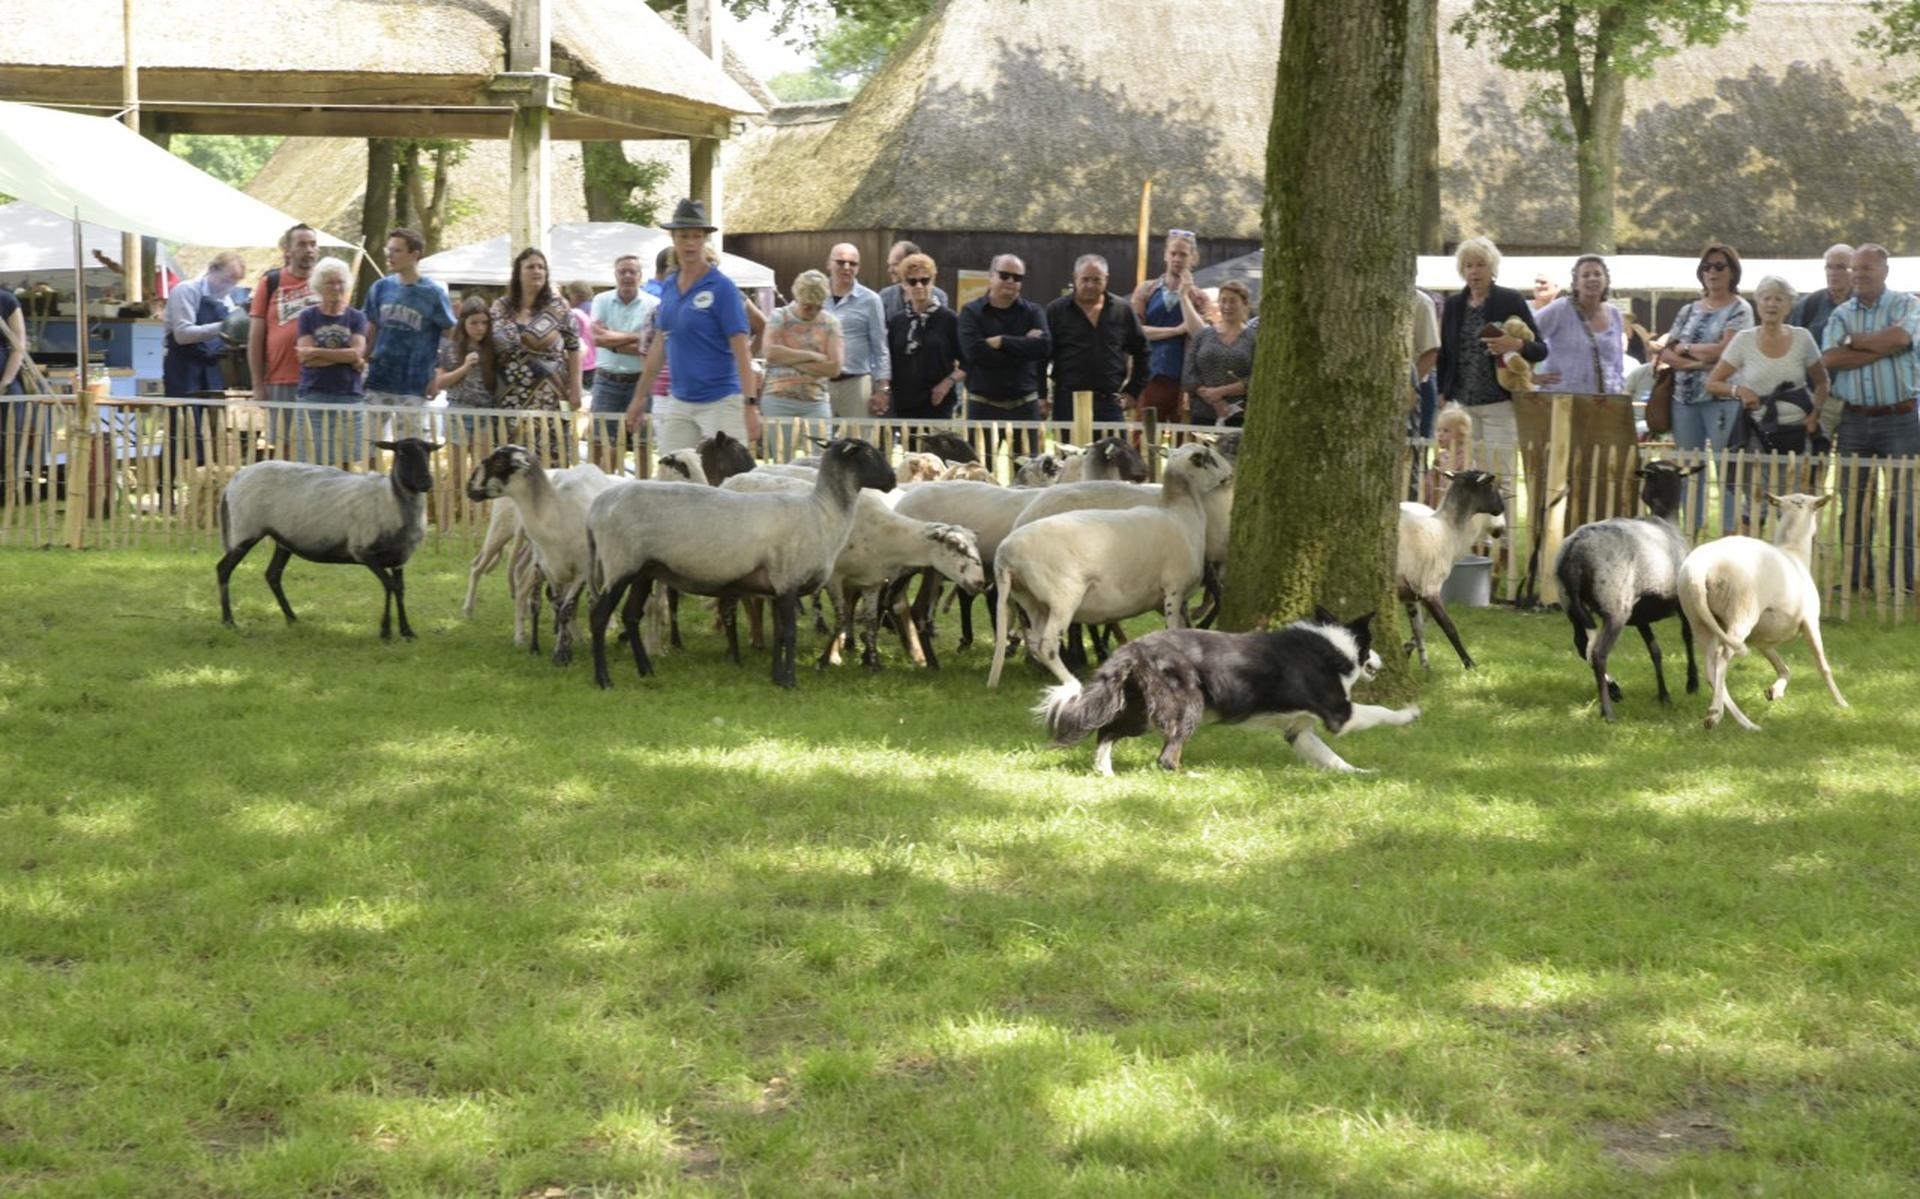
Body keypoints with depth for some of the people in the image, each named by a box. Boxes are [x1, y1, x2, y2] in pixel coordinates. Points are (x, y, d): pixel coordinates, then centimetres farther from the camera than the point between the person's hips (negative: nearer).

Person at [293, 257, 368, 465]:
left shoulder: (356, 317, 8)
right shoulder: (308, 316, 5)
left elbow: (357, 352, -6)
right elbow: (306, 357, -7)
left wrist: (317, 352, -6)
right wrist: (345, 357, -9)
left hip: (348, 395, 1)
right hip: (314, 395, -1)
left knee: (345, 460, 1)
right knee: (314, 462, -3)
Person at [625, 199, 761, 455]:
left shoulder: (721, 288, -8)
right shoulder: (670, 286, 10)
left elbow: (741, 351, -12)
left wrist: (750, 405, -19)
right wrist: (639, 397, 21)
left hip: (720, 402, -6)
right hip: (679, 403, 6)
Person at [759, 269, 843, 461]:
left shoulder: (830, 323, 8)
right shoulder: (779, 317, 5)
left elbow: (834, 367, -3)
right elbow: (772, 353, -11)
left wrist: (791, 361, -6)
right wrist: (811, 356, -6)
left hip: (816, 402, 1)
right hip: (779, 400, -1)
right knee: (781, 463, -3)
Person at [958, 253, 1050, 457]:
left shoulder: (1032, 312, 9)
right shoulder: (971, 312, 3)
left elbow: (1043, 346, -10)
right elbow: (975, 352, -14)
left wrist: (1002, 342, -11)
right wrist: (1023, 346, -9)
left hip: (1025, 405, 2)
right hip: (983, 405, -2)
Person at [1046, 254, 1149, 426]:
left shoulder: (1123, 311, 8)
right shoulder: (1055, 311, 1)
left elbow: (1141, 351, 17)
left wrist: (1133, 391, 12)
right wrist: (1042, 397, -5)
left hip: (1110, 404, 2)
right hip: (1067, 403, -2)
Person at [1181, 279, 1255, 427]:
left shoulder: (1253, 338, 5)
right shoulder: (1203, 335, 12)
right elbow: (1188, 377, 4)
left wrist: (1221, 391, -11)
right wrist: (1213, 401, -9)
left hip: (1239, 419, -2)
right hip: (1202, 417, 2)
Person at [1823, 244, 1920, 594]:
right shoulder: (1841, 313, 10)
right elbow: (1830, 358, -7)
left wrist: (1853, 340, -7)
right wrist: (1882, 349, -11)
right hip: (1855, 418, 3)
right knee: (1853, 502, 5)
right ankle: (1857, 577, 12)